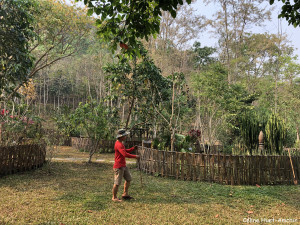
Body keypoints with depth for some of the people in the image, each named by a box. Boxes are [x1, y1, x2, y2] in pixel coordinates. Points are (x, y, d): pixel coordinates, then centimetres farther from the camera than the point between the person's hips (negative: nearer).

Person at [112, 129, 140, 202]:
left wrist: (133, 148, 7)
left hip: (123, 166, 10)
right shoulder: (118, 144, -21)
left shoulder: (120, 143, 13)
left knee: (128, 179, 15)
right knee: (117, 183, 0)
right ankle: (114, 197, 14)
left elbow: (125, 151, 22)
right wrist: (135, 156, -21)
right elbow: (125, 154, -30)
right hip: (118, 167, -10)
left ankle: (125, 194, 26)